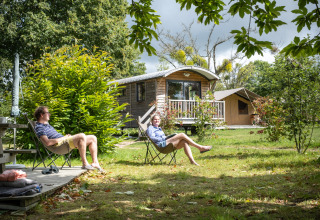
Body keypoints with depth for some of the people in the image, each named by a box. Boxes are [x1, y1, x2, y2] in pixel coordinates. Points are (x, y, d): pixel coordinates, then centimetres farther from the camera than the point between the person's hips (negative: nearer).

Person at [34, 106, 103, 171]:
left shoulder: (47, 124, 27)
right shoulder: (39, 127, -6)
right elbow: (47, 142, -20)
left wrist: (65, 136, 13)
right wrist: (63, 138, -13)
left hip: (65, 140, 10)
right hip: (60, 144, -10)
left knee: (93, 138, 5)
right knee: (82, 136, -34)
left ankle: (95, 163, 4)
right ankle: (85, 164, -30)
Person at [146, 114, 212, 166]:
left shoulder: (159, 129, 34)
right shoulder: (150, 128, 8)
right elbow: (152, 138, -9)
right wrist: (163, 139, -12)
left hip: (167, 143, 8)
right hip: (161, 145, -8)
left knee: (185, 142, -20)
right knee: (182, 135, -19)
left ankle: (192, 161, -33)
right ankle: (200, 147, -17)